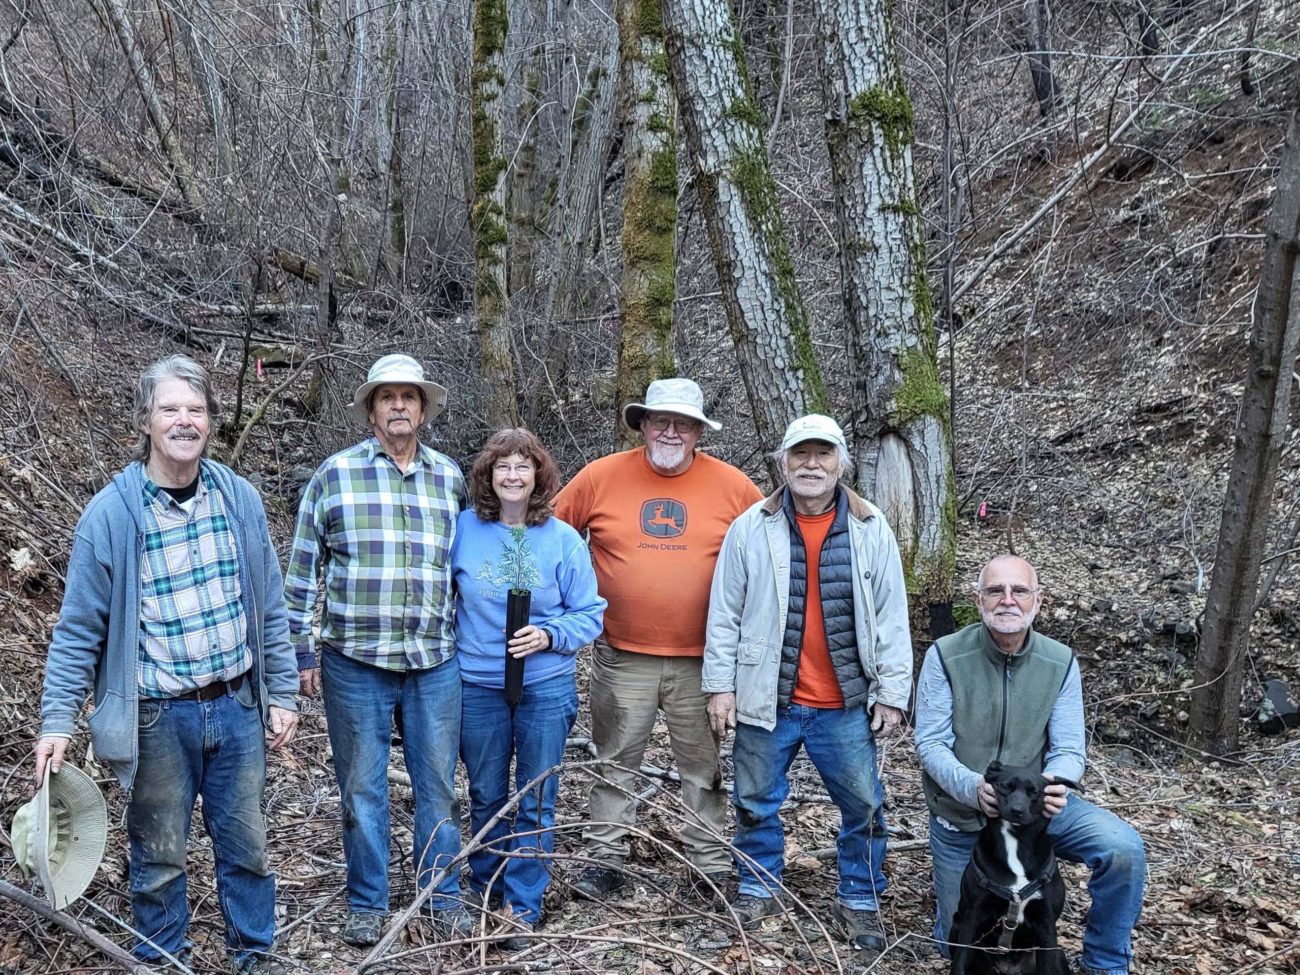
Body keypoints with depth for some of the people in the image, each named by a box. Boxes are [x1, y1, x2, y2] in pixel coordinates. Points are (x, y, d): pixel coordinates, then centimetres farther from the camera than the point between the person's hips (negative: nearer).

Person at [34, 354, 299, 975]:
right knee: (160, 855, 11)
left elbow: (269, 607, 7)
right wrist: (57, 721, -9)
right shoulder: (111, 513, -9)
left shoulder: (239, 498, 1)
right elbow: (78, 629, -4)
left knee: (245, 844, 14)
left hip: (237, 707, 3)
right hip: (158, 717, -3)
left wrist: (282, 695, 6)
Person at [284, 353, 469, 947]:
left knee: (437, 784, 9)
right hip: (355, 660, -2)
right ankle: (367, 904, 23)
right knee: (362, 787, 8)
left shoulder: (450, 478, 8)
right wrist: (303, 652, -1)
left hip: (435, 663, 2)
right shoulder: (335, 474, 0)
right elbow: (304, 569, 2)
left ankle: (443, 895, 24)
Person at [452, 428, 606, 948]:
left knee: (534, 802, 6)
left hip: (546, 687, -1)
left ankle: (522, 908, 18)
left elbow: (590, 613, -1)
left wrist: (549, 635, -17)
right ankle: (484, 890, 33)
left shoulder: (563, 539, -4)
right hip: (477, 686, 1)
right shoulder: (463, 529, -2)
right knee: (486, 797, 14)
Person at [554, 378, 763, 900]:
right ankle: (604, 859, 23)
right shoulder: (601, 476, -3)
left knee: (704, 766, 10)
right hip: (622, 656, 0)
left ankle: (710, 865, 22)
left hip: (702, 659, 0)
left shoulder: (733, 485, -3)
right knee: (615, 763, 11)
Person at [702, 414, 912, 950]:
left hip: (845, 704, 0)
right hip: (765, 699, 0)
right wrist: (720, 685, -4)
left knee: (864, 806, 8)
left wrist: (891, 693, -2)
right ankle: (759, 889, 31)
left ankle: (860, 901, 25)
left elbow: (891, 618, 1)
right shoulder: (751, 528, -3)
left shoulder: (871, 530, -1)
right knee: (757, 802, 12)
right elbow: (725, 613, 0)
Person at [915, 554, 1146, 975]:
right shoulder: (945, 656, -14)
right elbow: (930, 744, -16)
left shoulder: (1060, 663, -8)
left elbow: (1068, 750, -10)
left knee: (1124, 850, -24)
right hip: (960, 815, -1)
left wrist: (1055, 784, -34)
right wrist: (972, 787, -36)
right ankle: (954, 883, 43)